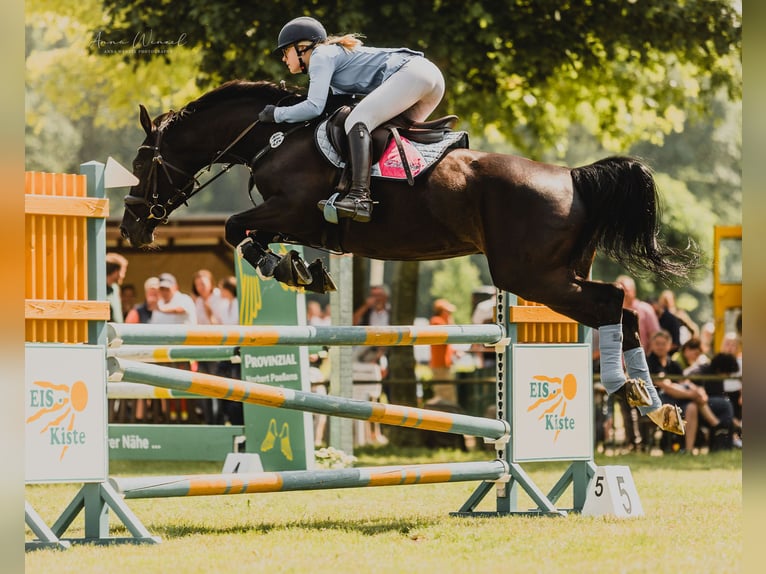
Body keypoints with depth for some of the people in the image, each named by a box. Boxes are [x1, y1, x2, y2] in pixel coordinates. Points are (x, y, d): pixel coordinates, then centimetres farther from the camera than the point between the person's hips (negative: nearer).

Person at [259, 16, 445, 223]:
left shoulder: (321, 56, 0)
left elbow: (314, 107, -11)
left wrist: (277, 113, 1)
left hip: (413, 74, -10)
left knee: (357, 121, -21)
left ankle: (360, 197, -36)